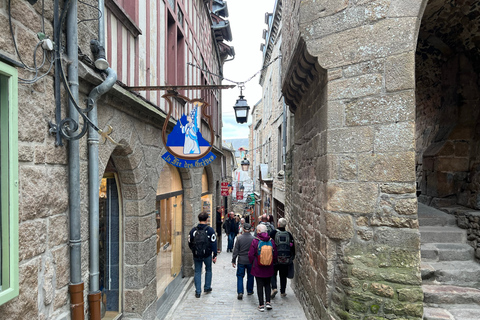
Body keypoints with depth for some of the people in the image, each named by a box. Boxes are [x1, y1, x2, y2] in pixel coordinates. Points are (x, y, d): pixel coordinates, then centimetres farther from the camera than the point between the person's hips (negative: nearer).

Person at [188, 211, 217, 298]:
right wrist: (215, 255, -3)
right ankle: (207, 288, 28)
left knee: (197, 272, 11)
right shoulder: (210, 230, -9)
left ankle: (198, 292, 11)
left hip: (196, 255, 1)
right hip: (207, 255, -1)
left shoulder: (193, 230, -1)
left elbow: (190, 243, 5)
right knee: (208, 270, 20)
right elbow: (213, 243, -9)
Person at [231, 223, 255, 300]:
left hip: (241, 261, -1)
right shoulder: (253, 239, -9)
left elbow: (236, 250, -5)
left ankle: (240, 292, -4)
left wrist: (233, 261, 3)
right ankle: (249, 291, 30)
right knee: (250, 276, 18)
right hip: (250, 261, 1)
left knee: (240, 276, 7)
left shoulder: (239, 238, -9)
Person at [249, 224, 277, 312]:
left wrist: (252, 263, 9)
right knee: (267, 285, 18)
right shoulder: (271, 241, -5)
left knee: (260, 286, 7)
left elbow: (251, 255, -10)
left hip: (258, 268, -3)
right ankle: (268, 302, 12)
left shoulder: (255, 241, -14)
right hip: (269, 268, 3)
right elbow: (275, 255, 2)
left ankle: (261, 305, 11)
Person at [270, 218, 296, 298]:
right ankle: (282, 292, 18)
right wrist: (292, 258, 15)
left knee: (273, 274, 12)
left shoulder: (274, 233, -8)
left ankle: (274, 288, -5)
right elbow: (293, 247, 5)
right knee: (283, 275, 13)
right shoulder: (289, 234, 1)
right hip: (286, 259, 3)